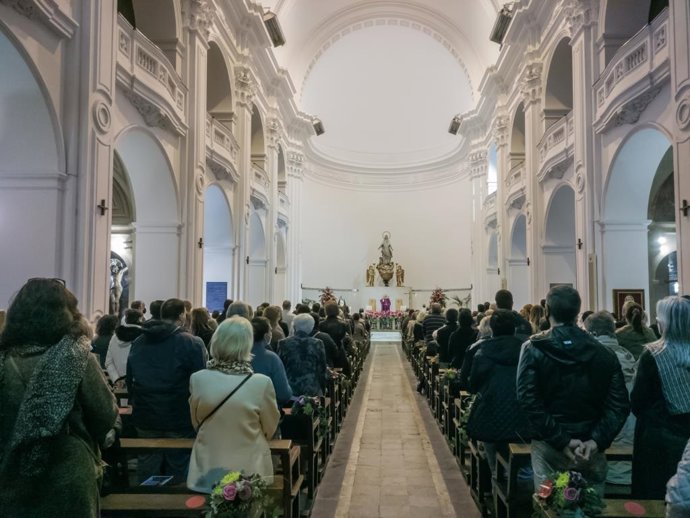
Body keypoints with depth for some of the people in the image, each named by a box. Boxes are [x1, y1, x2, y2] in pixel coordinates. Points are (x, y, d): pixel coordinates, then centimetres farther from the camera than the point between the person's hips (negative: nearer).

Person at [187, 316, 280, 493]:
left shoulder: (197, 379, -13)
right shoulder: (261, 383, -21)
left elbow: (196, 423, 5)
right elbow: (270, 429, -3)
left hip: (207, 473, 2)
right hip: (249, 474, -2)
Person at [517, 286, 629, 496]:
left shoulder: (533, 349, -6)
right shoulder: (603, 353, 2)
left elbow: (528, 400, -15)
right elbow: (619, 404, -6)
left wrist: (561, 441, -13)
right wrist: (596, 441, -10)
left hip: (549, 447, -2)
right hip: (591, 449, 2)